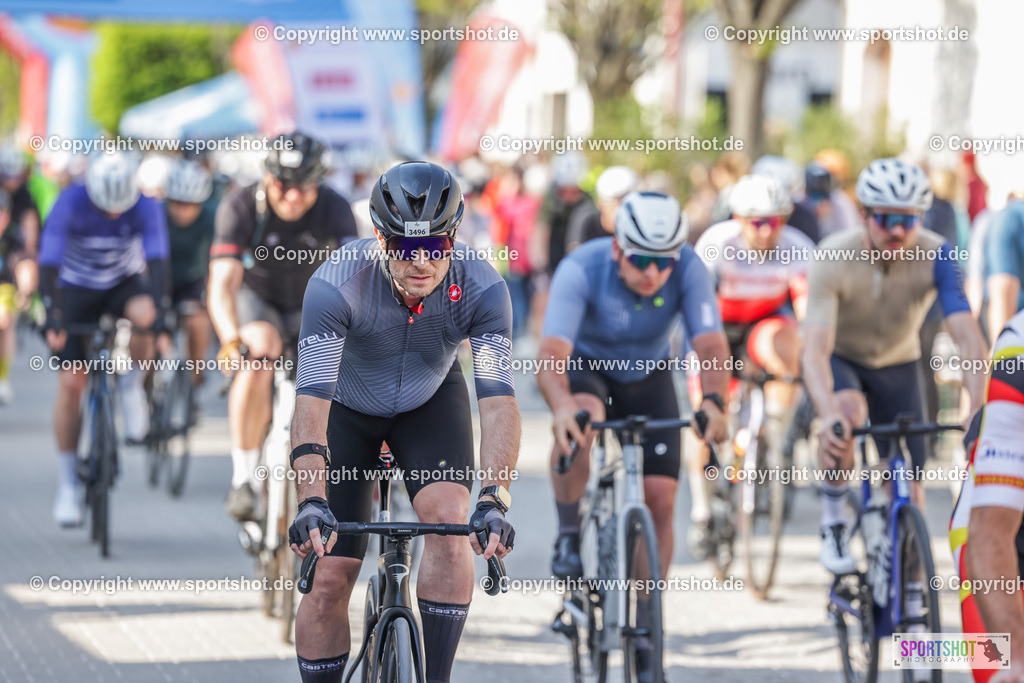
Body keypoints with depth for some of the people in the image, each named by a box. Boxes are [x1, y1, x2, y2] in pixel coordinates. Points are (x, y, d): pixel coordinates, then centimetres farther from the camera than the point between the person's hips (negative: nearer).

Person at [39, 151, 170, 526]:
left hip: (124, 283, 1)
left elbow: (156, 260, -28)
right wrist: (51, 317, -41)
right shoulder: (70, 204, -25)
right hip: (77, 289, -1)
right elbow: (49, 263, -29)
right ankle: (67, 485, -3)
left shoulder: (145, 207, -22)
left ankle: (133, 386, -7)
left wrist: (157, 311, -43)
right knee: (71, 383, -11)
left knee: (142, 314, -36)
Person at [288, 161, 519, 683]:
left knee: (449, 521, -26)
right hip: (348, 407, -1)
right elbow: (311, 398, -41)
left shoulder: (480, 287, -30)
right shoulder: (336, 284, -35)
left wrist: (495, 498, -50)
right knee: (329, 576, -9)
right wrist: (311, 502, -54)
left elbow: (498, 400, -36)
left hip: (432, 401, 1)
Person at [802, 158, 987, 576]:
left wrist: (978, 409, -51)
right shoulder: (833, 259, -31)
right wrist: (828, 414, -58)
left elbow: (969, 338, -34)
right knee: (847, 411, -36)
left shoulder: (935, 256, -27)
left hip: (897, 366, 2)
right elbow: (815, 349, -40)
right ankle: (833, 525, -16)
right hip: (840, 359, -2)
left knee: (909, 492, -4)